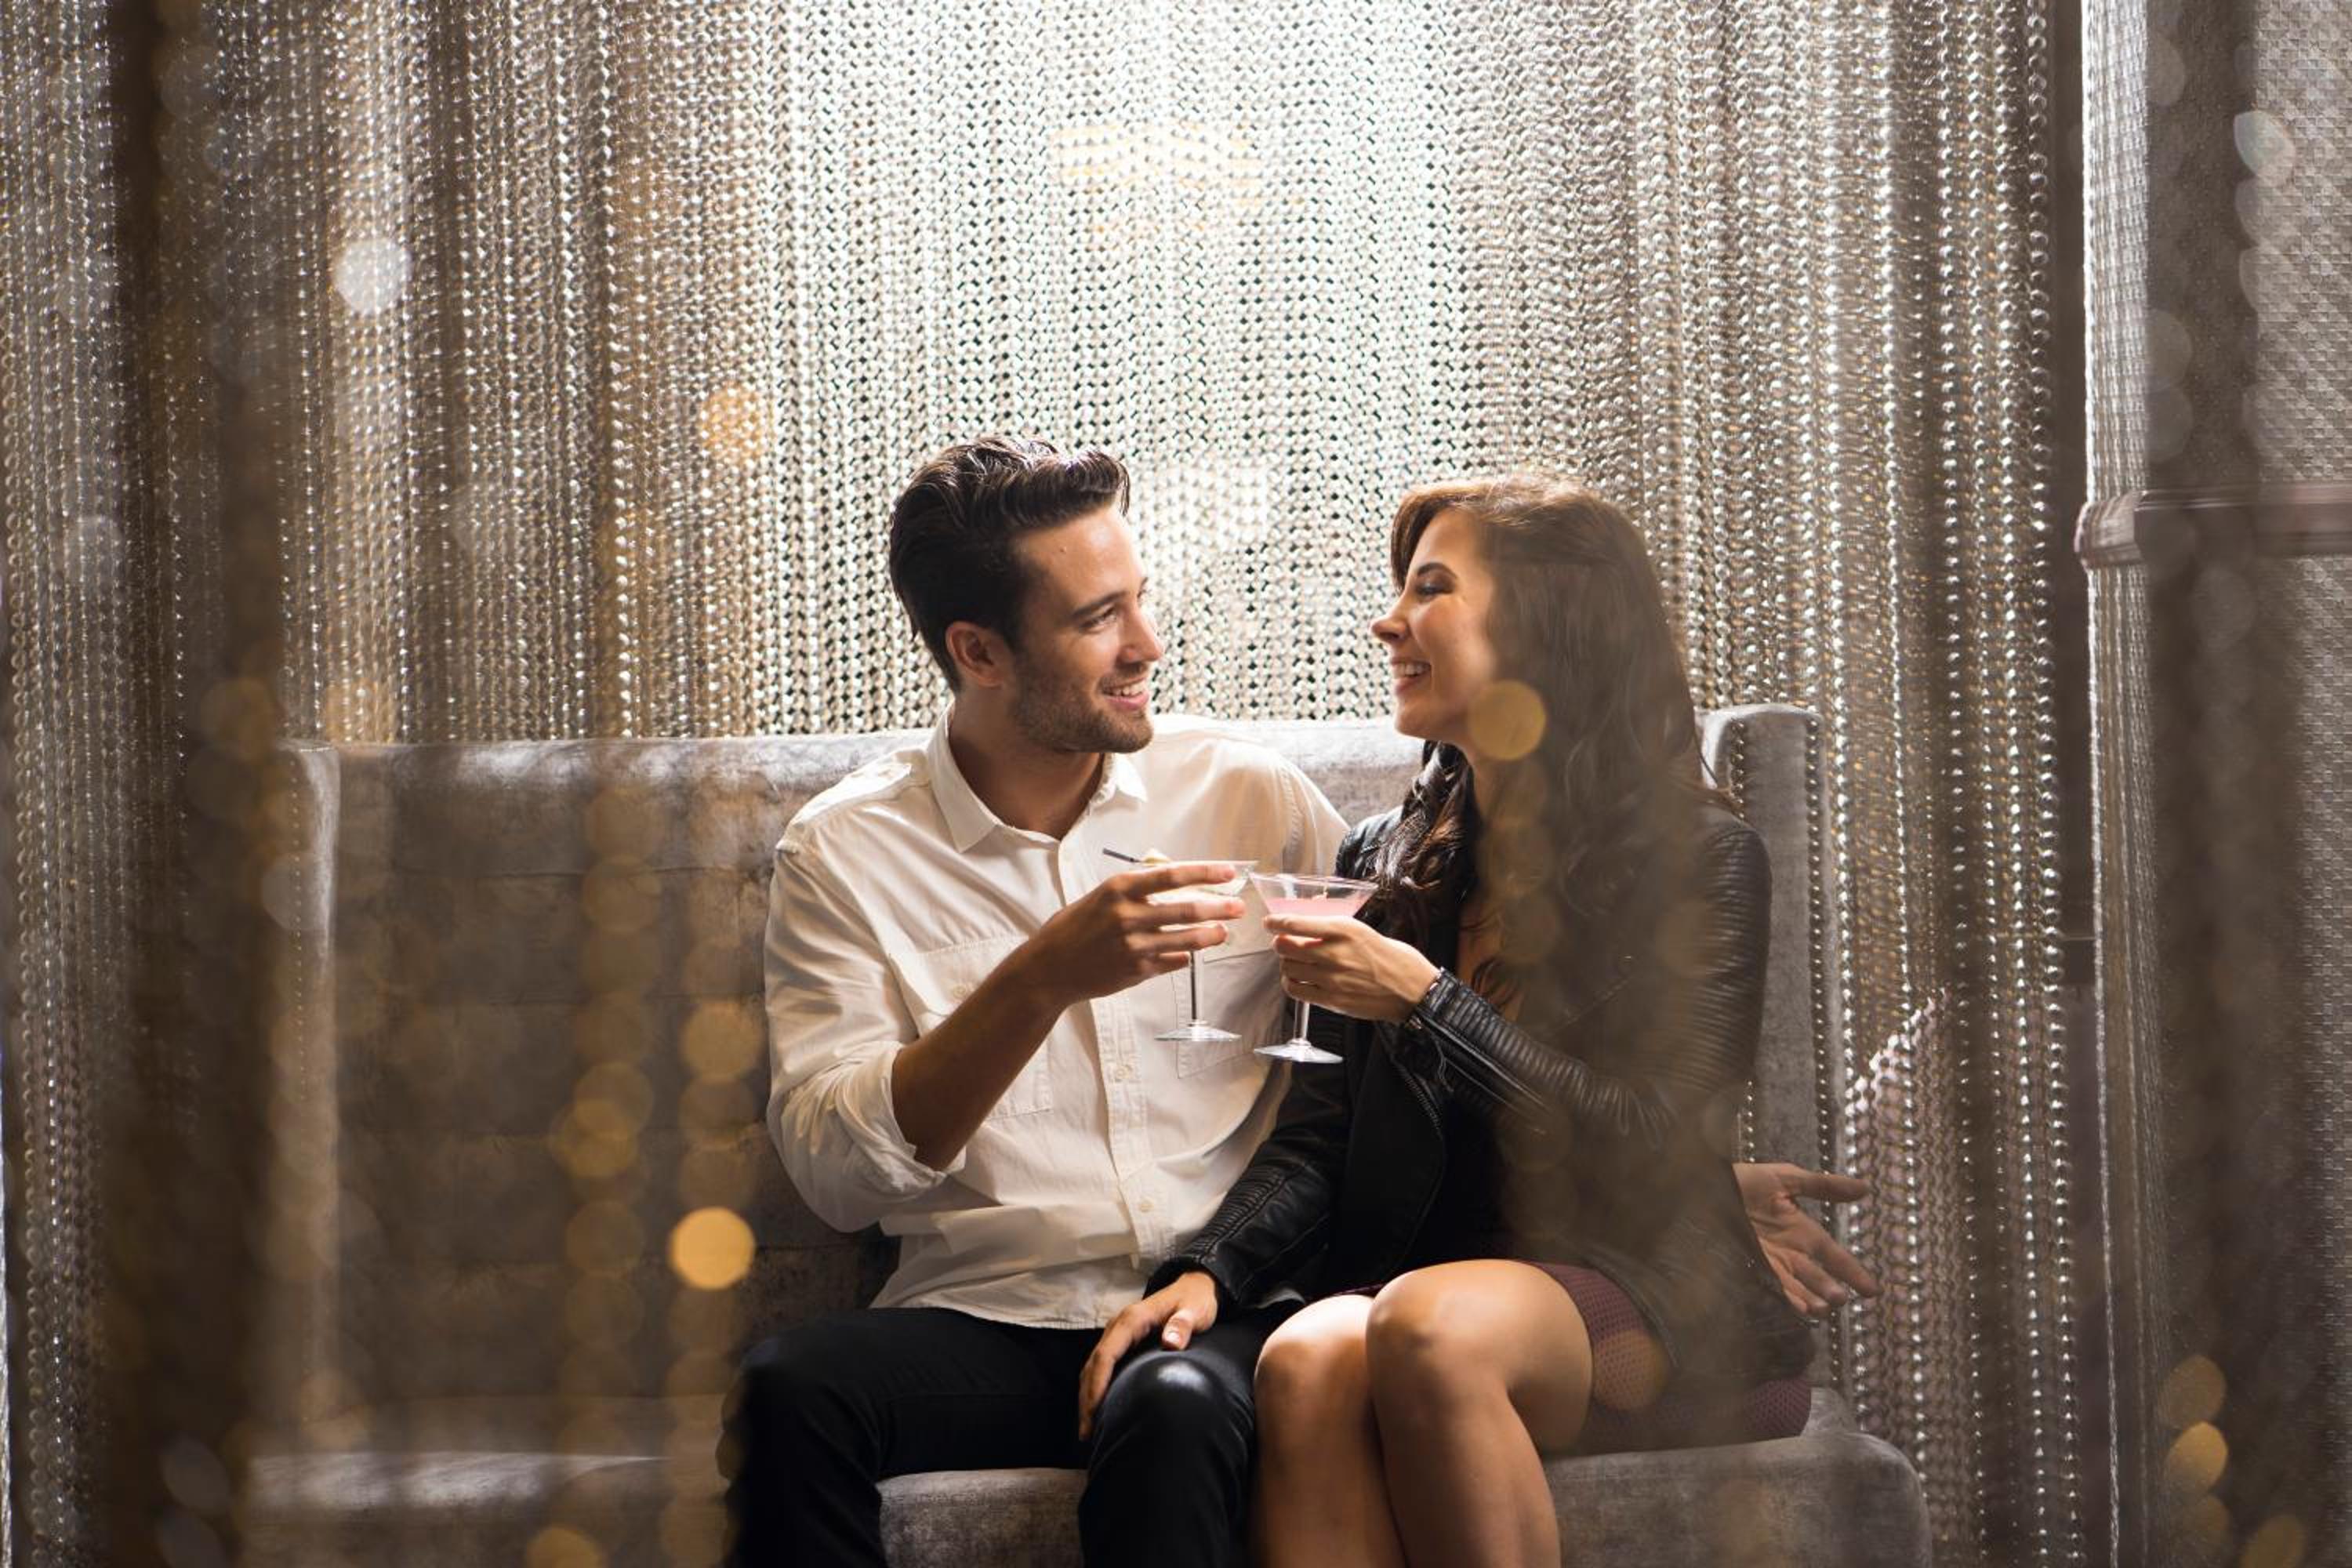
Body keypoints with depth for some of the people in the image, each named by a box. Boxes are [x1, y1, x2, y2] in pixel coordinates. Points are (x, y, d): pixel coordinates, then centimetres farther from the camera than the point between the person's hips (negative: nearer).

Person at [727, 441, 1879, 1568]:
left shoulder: (1247, 795, 11)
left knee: (1175, 1409, -36)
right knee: (788, 1390, -32)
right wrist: (1044, 981, -19)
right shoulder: (844, 851, 5)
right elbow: (832, 1167, -7)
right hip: (984, 1316, 0)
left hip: (1225, 1310, 0)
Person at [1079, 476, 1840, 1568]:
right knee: (1305, 1366, -32)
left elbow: (1642, 1144, -9)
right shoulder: (1387, 864, 16)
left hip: (1653, 1307, -4)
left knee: (1427, 1327, -37)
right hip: (1431, 1278, 4)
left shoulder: (1699, 860, 0)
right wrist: (1206, 1270, -10)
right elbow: (1322, 1134, 9)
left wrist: (1426, 1003, -14)